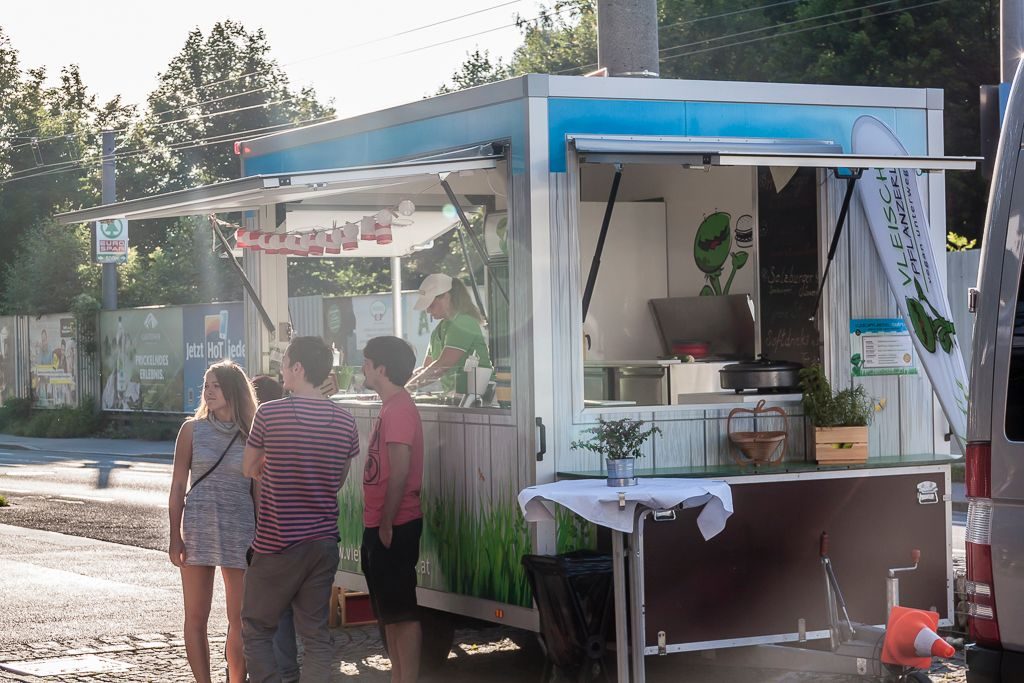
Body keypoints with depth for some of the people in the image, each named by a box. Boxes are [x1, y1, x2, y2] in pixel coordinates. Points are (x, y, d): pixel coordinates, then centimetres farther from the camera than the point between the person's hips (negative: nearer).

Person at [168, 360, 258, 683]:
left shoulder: (250, 434, 2)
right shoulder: (192, 429, 4)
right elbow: (178, 486, 4)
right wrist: (175, 537, -2)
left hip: (240, 532, 0)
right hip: (198, 530, 0)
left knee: (240, 620, 2)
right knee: (196, 618, 2)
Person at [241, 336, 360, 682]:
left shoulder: (269, 413, -11)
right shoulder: (345, 421, 1)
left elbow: (248, 469, 3)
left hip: (277, 543, -4)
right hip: (324, 542, 4)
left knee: (256, 631, 8)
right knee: (316, 634, 9)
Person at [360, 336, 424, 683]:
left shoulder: (399, 410, -16)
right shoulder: (391, 407, 15)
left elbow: (400, 473, -21)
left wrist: (386, 525, -19)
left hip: (394, 527, -10)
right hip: (382, 525, 10)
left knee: (402, 612, -7)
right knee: (389, 611, 14)